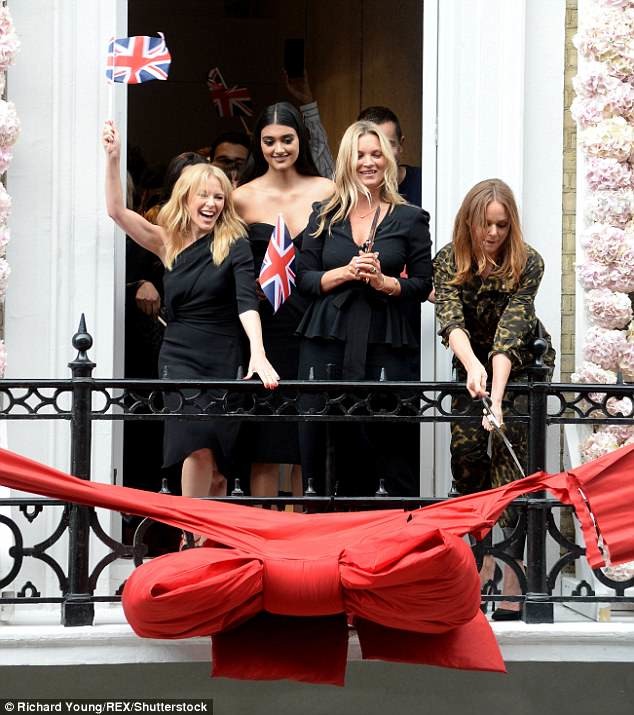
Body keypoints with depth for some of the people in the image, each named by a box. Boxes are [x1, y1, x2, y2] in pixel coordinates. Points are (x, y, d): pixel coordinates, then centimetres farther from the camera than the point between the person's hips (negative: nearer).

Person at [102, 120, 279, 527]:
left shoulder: (235, 245, -3)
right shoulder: (169, 244, 6)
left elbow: (247, 302, -15)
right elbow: (117, 211, 0)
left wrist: (258, 354, -29)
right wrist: (113, 159, -13)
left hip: (225, 358, -1)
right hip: (180, 355, 1)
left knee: (216, 456, 3)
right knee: (196, 445, -19)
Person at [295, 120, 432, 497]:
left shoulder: (410, 218, 8)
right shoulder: (325, 215, 12)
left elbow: (423, 284, 6)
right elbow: (305, 278, 8)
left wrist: (383, 281, -10)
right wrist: (346, 272, -7)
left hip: (386, 341, -2)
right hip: (328, 338, 2)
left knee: (390, 438, -8)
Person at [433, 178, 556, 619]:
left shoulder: (528, 264, -23)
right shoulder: (449, 261, -16)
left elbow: (511, 331, -33)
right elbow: (450, 320, -30)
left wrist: (496, 397, -45)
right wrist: (472, 365, -51)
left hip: (523, 365, -3)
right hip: (473, 364, 4)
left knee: (511, 452, -15)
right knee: (465, 454, -9)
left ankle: (512, 584, -19)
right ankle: (484, 555, 5)